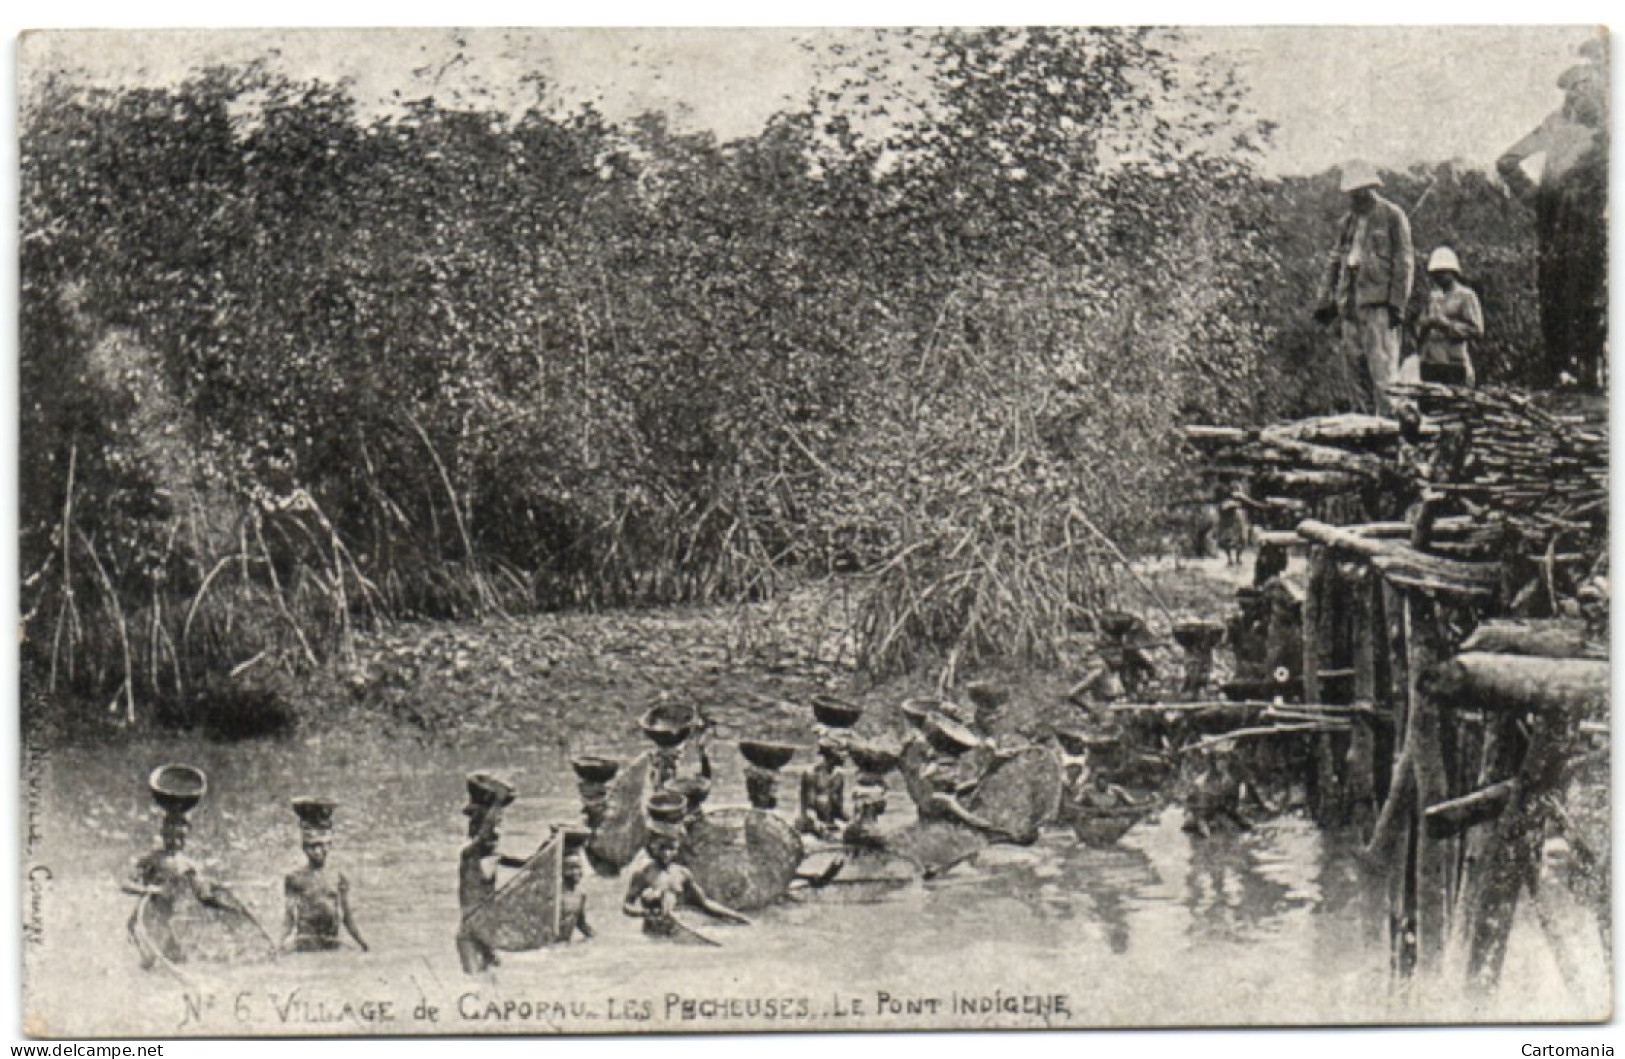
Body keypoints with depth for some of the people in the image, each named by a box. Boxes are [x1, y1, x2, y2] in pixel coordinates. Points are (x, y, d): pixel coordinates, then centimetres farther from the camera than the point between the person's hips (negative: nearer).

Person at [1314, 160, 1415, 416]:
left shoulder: (1393, 217, -1)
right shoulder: (1349, 220, 18)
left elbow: (1404, 262, -5)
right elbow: (1335, 261, 21)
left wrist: (1397, 303, -12)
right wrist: (1325, 300, 13)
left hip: (1379, 300, -7)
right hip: (1350, 300, 7)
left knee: (1381, 364, -12)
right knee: (1354, 361, 5)